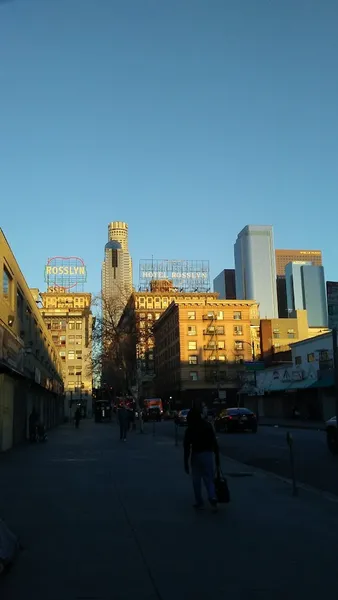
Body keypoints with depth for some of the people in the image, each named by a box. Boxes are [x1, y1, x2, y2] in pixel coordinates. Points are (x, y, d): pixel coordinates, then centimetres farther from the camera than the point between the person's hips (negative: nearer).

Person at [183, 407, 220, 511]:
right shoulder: (208, 426, 5)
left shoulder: (190, 429, -2)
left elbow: (187, 447, -5)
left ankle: (199, 503, 11)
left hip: (196, 455, -2)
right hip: (208, 454, 2)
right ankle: (212, 498, -16)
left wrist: (186, 462, -1)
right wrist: (217, 458, 8)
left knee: (197, 480, 10)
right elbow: (215, 443, 4)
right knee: (209, 479, 7)